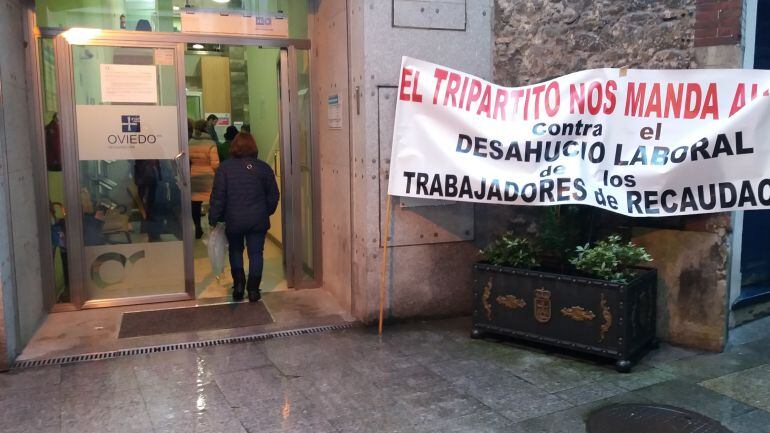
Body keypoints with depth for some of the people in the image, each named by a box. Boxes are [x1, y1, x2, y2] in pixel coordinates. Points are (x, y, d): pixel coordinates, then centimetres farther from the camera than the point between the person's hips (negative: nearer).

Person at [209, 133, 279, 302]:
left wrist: (213, 219, 1)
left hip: (234, 220, 0)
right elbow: (273, 195, 6)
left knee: (235, 251, 19)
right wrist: (267, 212, 21)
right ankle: (253, 289, 6)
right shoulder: (264, 167, 1)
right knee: (256, 253, 7)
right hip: (258, 220, 1)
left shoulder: (224, 168, -6)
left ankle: (238, 284, 11)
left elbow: (218, 196, -7)